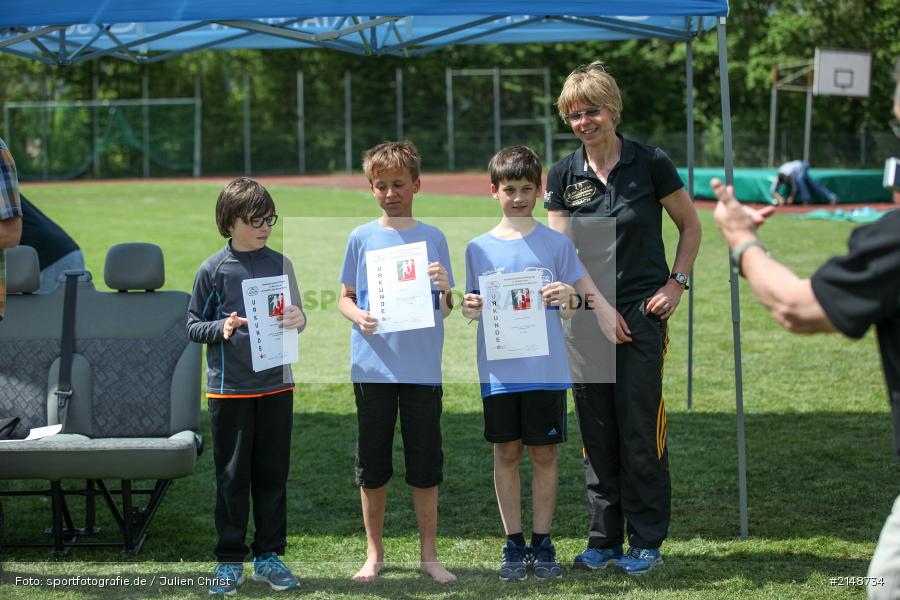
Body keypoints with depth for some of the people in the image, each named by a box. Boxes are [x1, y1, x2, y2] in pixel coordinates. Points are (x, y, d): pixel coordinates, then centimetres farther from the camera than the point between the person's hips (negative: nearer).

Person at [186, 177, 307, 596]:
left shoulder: (280, 264, 4)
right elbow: (193, 326, 2)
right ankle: (229, 560, 12)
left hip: (276, 386, 3)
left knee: (272, 473, 8)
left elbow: (295, 317, 11)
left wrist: (298, 320, -12)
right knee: (232, 476, 4)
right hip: (229, 388, -2)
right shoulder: (213, 270, -3)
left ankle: (268, 555, 19)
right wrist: (220, 329, -18)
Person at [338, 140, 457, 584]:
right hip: (373, 364, 0)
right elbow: (345, 298, 9)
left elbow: (446, 310, 5)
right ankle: (374, 552, 19)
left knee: (425, 462, 4)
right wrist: (358, 317, -12)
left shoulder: (433, 239, 4)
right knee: (372, 462, 7)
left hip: (422, 365, 0)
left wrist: (445, 288, -17)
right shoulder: (362, 238, 4)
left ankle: (429, 554, 15)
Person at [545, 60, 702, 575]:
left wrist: (677, 282, -3)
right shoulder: (563, 176, 4)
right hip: (585, 316, 3)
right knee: (597, 433, 7)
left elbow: (691, 227, 7)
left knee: (641, 431, -2)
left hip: (642, 313, -3)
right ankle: (604, 540, 17)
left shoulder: (650, 164, -3)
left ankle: (647, 541, 10)